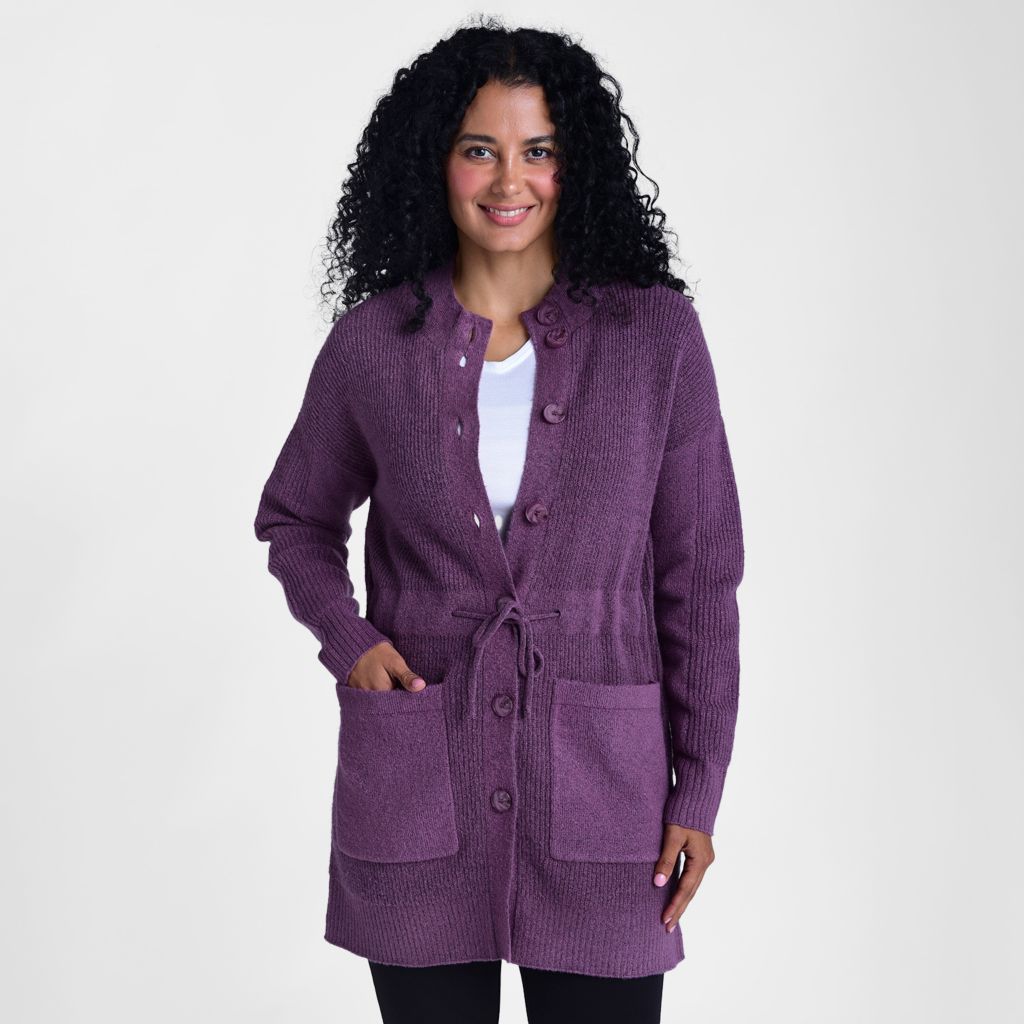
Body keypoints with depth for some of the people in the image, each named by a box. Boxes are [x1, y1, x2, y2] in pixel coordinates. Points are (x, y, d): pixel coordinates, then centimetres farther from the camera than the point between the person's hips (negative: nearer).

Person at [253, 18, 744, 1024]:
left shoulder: (656, 334, -2)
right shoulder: (373, 343, 0)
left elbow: (699, 575, 1)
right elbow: (296, 520, 16)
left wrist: (699, 790, 0)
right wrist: (345, 635, -3)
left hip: (600, 788, 0)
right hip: (418, 784, 1)